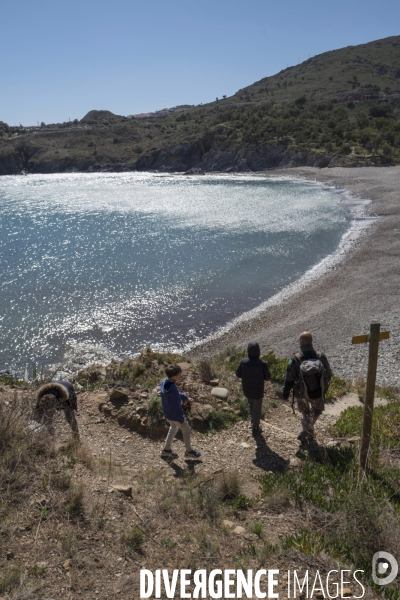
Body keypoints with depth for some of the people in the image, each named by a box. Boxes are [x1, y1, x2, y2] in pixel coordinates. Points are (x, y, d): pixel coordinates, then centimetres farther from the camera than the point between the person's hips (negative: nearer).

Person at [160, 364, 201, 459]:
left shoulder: (164, 382, -10)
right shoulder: (173, 390, -37)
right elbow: (176, 408, -27)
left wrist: (185, 398, 18)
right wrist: (181, 420, -15)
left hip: (167, 414, 8)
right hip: (175, 416, -8)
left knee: (173, 428, 30)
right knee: (186, 430, 16)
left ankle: (166, 449, 42)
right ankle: (189, 451, 36)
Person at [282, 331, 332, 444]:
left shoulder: (295, 359, -26)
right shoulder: (321, 357, -21)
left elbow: (289, 379, -18)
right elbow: (328, 375, -7)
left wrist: (285, 393, -1)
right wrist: (324, 386, 14)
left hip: (301, 393, 0)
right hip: (317, 392, 0)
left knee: (306, 413, 27)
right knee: (316, 411, 29)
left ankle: (309, 435, 42)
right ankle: (304, 433, 27)